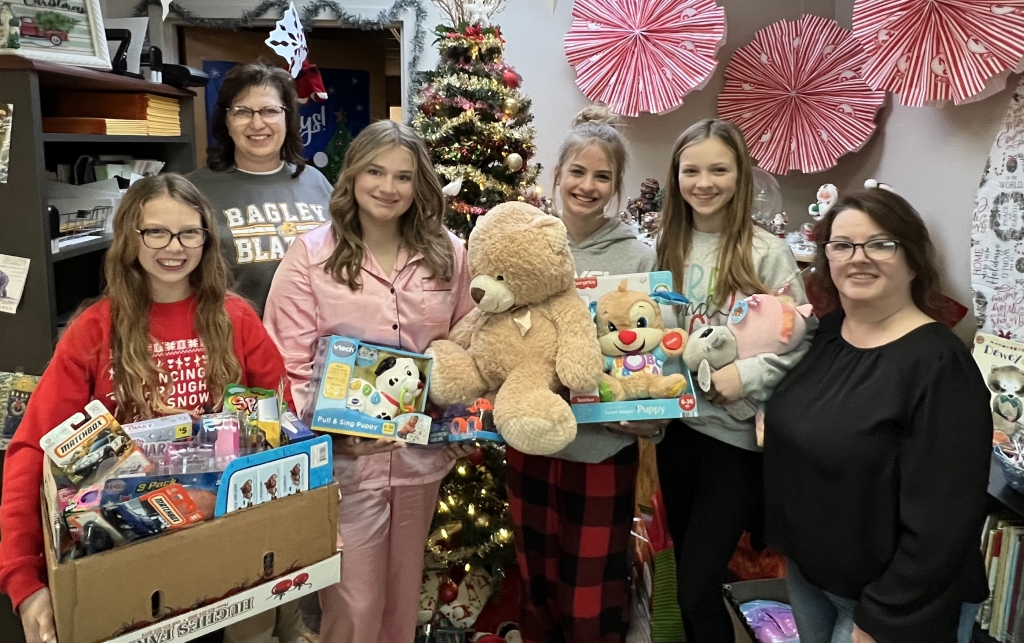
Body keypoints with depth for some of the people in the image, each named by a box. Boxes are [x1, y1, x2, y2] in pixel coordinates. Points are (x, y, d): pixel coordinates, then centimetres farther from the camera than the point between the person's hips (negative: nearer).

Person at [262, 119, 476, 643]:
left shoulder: (448, 253, 2)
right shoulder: (311, 254, -7)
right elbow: (288, 363, -9)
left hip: (422, 453, 3)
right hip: (343, 458, -3)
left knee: (403, 592, 20)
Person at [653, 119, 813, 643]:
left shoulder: (766, 253, -10)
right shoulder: (667, 246, 6)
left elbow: (803, 341, -10)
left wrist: (748, 374, -23)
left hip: (735, 436, -5)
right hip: (676, 424, 5)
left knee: (697, 590, -2)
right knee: (686, 572, 19)